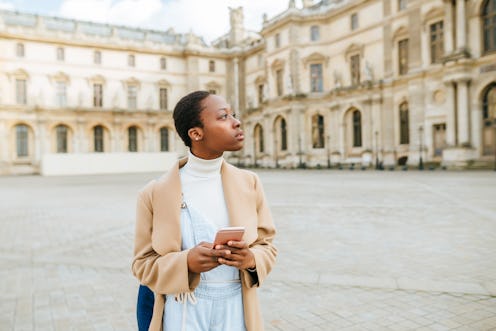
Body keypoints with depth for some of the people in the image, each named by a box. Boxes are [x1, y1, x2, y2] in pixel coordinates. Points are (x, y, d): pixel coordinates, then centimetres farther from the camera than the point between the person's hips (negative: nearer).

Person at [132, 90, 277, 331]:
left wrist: (251, 259, -17)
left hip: (236, 309, 2)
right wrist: (186, 263, -20)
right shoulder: (155, 193, -9)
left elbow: (267, 246, 4)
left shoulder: (249, 183, -3)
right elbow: (143, 264, -3)